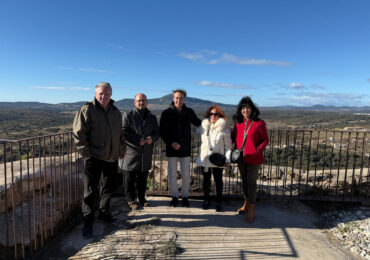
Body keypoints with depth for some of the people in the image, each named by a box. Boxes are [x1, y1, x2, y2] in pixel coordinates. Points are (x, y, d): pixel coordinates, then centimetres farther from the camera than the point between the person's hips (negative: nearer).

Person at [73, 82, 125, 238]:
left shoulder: (116, 112, 12)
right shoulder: (87, 110, -7)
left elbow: (120, 134, 21)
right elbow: (78, 134, -10)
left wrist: (121, 150, 16)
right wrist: (86, 153, -13)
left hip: (112, 158, 6)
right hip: (94, 158, -5)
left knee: (108, 188, 16)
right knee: (91, 191, 1)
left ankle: (103, 212, 35)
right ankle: (88, 222, 15)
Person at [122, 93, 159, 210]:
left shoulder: (152, 117, 12)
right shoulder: (128, 116, -3)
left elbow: (157, 132, 14)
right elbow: (124, 133, -8)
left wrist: (152, 138, -9)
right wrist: (138, 140, -16)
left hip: (147, 153, 4)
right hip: (132, 152, -4)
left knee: (143, 177, 14)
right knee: (131, 178, 4)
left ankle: (142, 198, 29)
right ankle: (131, 200, 18)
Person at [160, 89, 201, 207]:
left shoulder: (189, 112, 4)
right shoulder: (167, 113, -1)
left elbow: (199, 123, 19)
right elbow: (162, 131, -1)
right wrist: (171, 143, -13)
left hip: (185, 149, 1)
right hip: (171, 149, -1)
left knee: (186, 174, 4)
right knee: (172, 174, 7)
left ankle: (185, 196, 22)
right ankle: (174, 196, 24)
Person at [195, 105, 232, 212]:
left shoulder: (224, 128, -5)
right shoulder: (203, 126, 3)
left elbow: (228, 145, -4)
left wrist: (227, 159, -11)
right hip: (204, 158, 3)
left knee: (218, 181, 9)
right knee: (206, 180, 15)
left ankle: (218, 202, 25)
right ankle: (206, 200, 31)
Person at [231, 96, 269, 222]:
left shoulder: (259, 123, -10)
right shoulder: (238, 122, 3)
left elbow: (265, 139, -4)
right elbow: (233, 136, 14)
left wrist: (258, 150, -19)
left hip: (253, 158, -5)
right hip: (241, 157, 5)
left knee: (251, 182, 2)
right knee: (244, 181, 17)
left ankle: (251, 209, 15)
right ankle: (246, 203, 36)